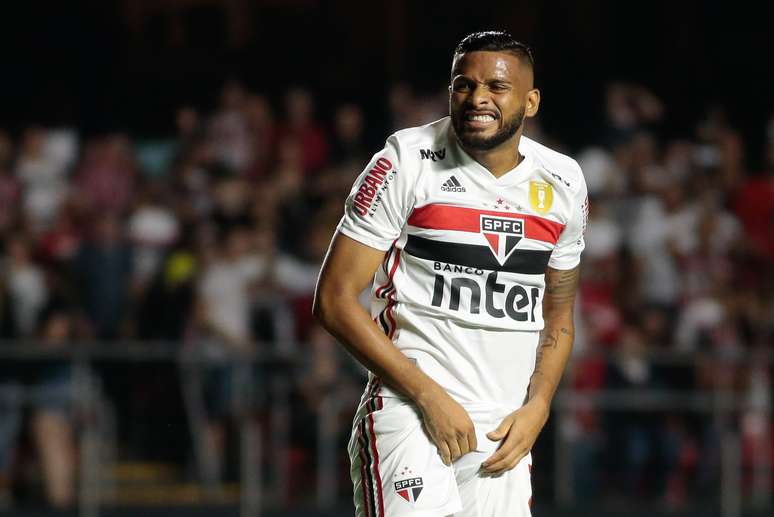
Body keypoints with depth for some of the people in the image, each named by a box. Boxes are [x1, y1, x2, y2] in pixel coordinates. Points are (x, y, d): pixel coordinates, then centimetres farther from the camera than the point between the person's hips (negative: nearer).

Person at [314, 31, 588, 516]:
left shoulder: (563, 183, 9)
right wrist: (429, 395, -12)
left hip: (506, 433, 5)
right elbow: (335, 299, -7)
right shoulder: (407, 162, -6)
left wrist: (536, 409, 4)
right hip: (411, 416, -5)